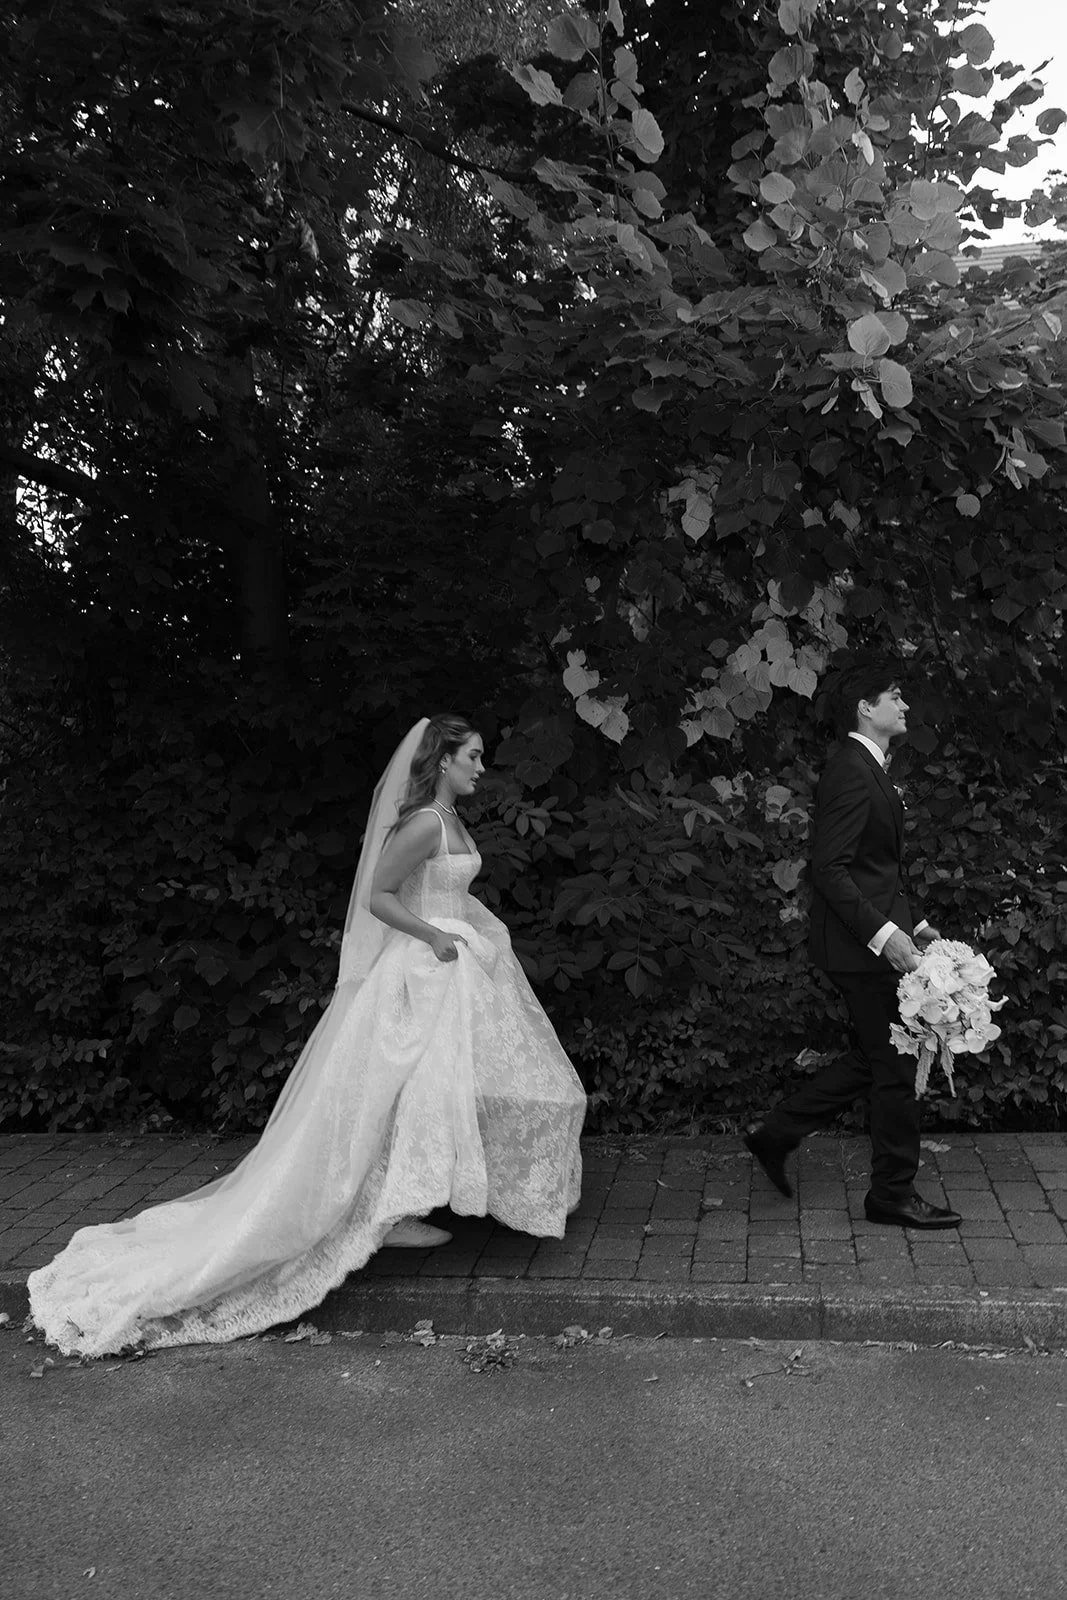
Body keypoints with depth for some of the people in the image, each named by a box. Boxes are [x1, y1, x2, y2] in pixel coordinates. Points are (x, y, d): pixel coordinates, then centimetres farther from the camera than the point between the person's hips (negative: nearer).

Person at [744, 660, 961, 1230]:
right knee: (894, 1067, 1)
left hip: (875, 938, 10)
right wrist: (884, 934, -25)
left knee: (874, 1059, 17)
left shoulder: (866, 768, 15)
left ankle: (776, 1133, 25)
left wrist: (913, 924, 16)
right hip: (864, 946, -10)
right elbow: (829, 869, -23)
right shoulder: (852, 772, -18)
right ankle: (893, 1194, 16)